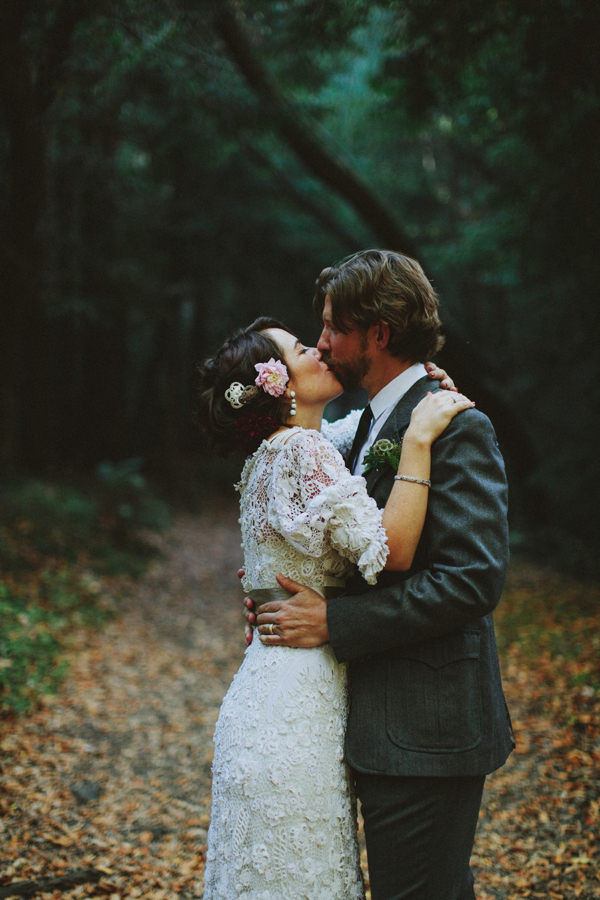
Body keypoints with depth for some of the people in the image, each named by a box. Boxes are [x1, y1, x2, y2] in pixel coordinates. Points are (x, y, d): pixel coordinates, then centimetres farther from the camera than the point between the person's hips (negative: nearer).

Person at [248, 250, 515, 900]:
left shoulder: (456, 427, -16)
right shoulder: (374, 424, 14)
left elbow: (471, 579, -24)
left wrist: (333, 622, -19)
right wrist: (301, 590, 3)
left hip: (427, 731, -9)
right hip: (384, 725, 10)